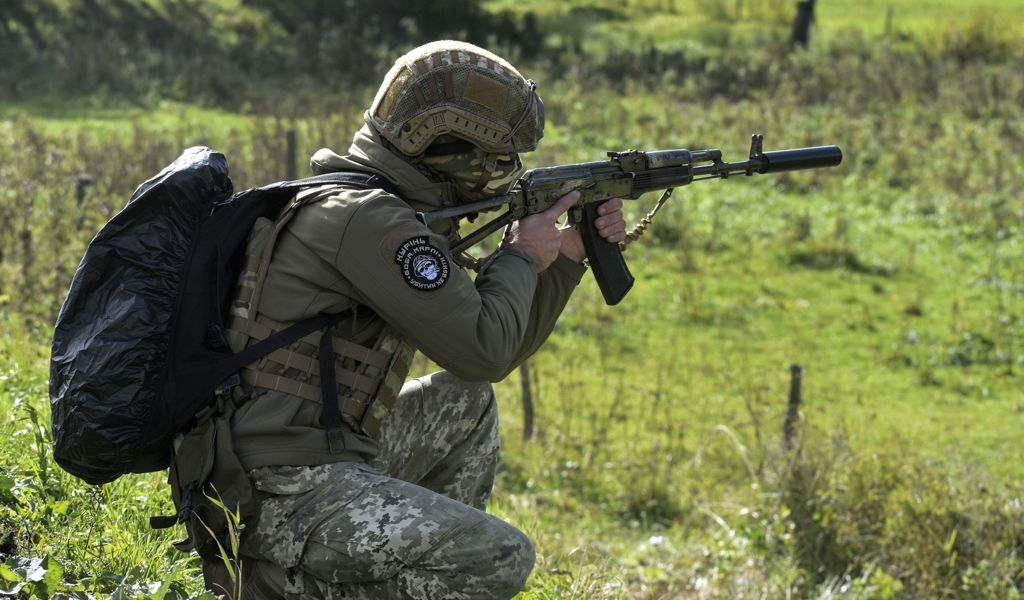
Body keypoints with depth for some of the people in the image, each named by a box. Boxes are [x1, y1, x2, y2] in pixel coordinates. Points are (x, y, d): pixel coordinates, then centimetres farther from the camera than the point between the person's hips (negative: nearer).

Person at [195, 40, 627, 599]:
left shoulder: (398, 214, 15)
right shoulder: (366, 218, -15)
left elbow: (495, 348, 23)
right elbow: (484, 353, -17)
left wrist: (566, 256, 17)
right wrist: (521, 257, 0)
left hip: (329, 461, 10)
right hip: (283, 495, -10)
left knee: (466, 404, 24)